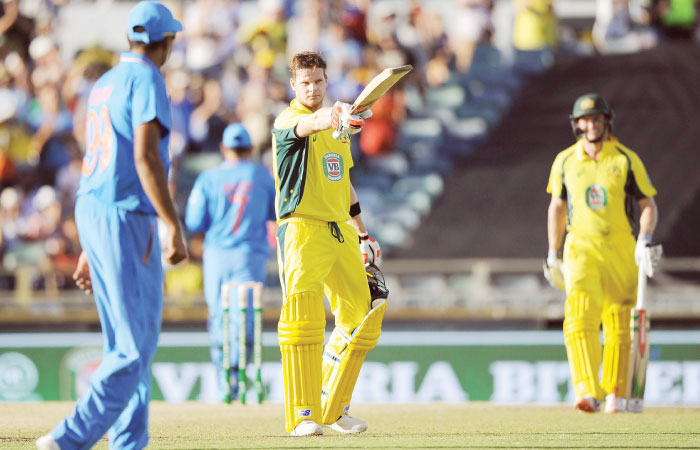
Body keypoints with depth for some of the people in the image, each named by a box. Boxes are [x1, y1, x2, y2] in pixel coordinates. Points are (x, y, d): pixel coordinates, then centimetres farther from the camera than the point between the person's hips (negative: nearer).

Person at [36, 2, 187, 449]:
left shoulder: (104, 85, 18)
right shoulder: (146, 80, -9)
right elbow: (145, 157, -21)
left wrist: (91, 248, 25)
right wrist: (175, 228, -22)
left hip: (92, 212, 9)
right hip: (127, 219, -9)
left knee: (131, 340, 13)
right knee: (135, 348, -10)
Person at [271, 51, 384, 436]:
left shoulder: (337, 129, 19)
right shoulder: (287, 122, -5)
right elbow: (309, 124, -31)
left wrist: (363, 234, 26)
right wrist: (334, 118, -53)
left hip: (340, 232, 8)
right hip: (301, 227, -8)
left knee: (361, 320, 9)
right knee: (304, 319, -18)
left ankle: (333, 407, 22)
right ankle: (304, 416, -19)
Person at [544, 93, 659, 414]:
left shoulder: (627, 160, -1)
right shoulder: (564, 161, 5)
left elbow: (648, 205, 1)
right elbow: (557, 206, 17)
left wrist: (645, 239, -16)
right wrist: (552, 254, 16)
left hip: (621, 250, 0)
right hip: (581, 249, 0)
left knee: (619, 324, 6)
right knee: (580, 317, -19)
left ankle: (615, 394, 23)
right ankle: (587, 393, -28)